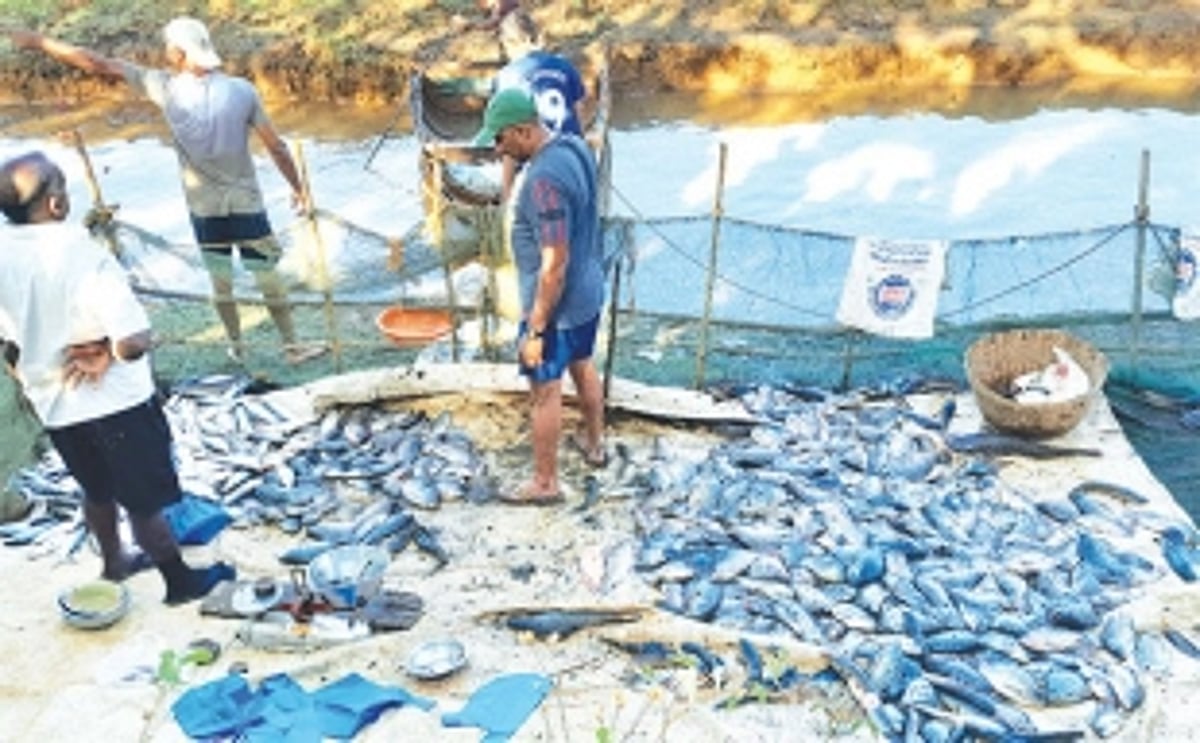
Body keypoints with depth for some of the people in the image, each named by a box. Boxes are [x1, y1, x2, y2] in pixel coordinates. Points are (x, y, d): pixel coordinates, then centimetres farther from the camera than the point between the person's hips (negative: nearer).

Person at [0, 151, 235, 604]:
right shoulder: (85, 256, -27)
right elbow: (135, 343, -32)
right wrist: (106, 350, -13)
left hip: (53, 402, 6)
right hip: (115, 401, -6)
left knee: (98, 489, 28)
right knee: (144, 500, 11)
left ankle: (114, 561, 48)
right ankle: (181, 581, 28)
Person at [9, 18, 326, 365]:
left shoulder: (166, 87, -10)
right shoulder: (242, 90, -12)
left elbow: (100, 65, -4)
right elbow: (277, 147, -9)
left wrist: (38, 41, 5)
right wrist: (297, 187, 5)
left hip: (204, 208, 1)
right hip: (246, 204, -1)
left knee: (220, 281, 16)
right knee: (268, 277, 8)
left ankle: (236, 345, 27)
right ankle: (292, 345, 17)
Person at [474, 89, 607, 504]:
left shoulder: (544, 180, -30)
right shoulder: (574, 147, -1)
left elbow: (555, 265, -30)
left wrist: (535, 331, -24)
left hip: (557, 305, -9)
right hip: (588, 291, 9)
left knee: (544, 392, 7)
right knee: (582, 366, 28)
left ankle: (545, 484, 22)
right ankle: (594, 442, 49)